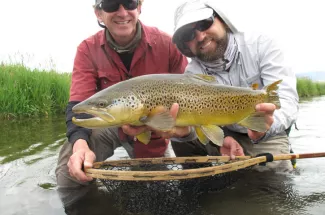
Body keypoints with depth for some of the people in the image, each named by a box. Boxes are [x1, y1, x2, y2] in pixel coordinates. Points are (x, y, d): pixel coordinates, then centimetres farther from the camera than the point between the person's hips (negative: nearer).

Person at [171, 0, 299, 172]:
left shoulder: (259, 45, -17)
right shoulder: (192, 73, -11)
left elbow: (286, 98, -27)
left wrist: (265, 127, -50)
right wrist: (222, 139, -41)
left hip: (266, 138, -1)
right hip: (221, 134, 2)